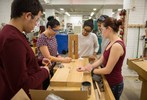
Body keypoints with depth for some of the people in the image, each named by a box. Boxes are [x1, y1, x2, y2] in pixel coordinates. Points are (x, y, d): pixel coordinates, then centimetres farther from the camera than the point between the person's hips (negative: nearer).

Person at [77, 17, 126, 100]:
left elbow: (108, 70, -24)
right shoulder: (111, 43, 3)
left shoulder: (117, 45, -28)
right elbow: (101, 60, 5)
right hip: (109, 81, 8)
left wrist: (91, 70, -10)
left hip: (114, 84, -8)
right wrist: (86, 68, -1)